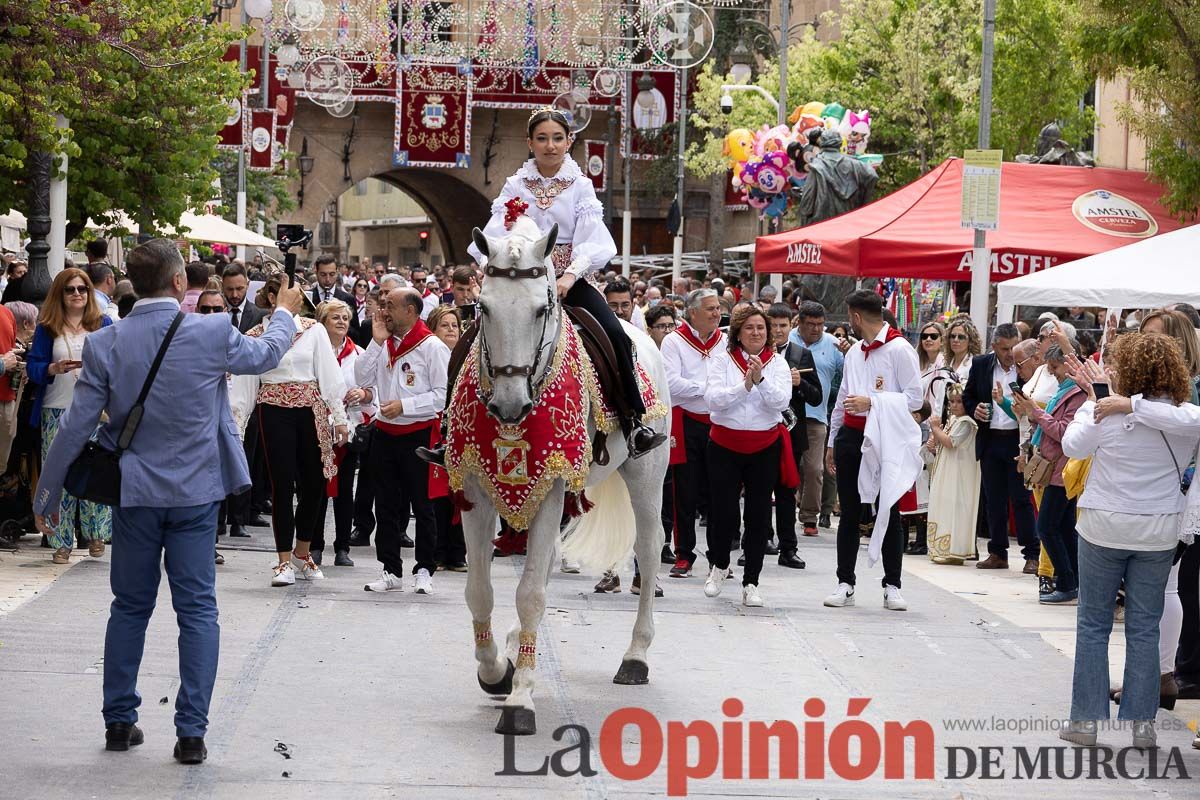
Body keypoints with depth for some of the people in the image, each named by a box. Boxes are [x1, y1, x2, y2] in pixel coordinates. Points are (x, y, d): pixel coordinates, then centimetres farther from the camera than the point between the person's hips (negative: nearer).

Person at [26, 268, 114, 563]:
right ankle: (61, 542, 5)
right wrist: (55, 368, -18)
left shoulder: (103, 324, 8)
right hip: (57, 411, 0)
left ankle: (96, 533, 9)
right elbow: (32, 367, 0)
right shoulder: (47, 328, 6)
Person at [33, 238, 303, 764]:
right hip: (195, 493, -2)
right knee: (197, 609, 4)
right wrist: (285, 314, 31)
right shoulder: (211, 333, -11)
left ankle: (119, 721, 20)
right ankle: (192, 732, 1)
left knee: (130, 607, 15)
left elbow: (76, 427, -5)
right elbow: (265, 355, 10)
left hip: (135, 495, 2)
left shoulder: (105, 345, -8)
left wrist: (47, 495, 6)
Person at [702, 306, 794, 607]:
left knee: (759, 515, 2)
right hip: (725, 445, -1)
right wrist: (744, 385, -23)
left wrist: (761, 379, -24)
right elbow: (713, 399, -13)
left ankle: (751, 583, 9)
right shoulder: (722, 360, -2)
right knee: (723, 512, 1)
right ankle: (719, 565, 29)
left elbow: (781, 401, -10)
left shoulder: (777, 363, 2)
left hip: (765, 447, 1)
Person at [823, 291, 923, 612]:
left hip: (885, 438, -6)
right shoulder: (854, 353, 17)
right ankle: (845, 583, 10)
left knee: (888, 512, -1)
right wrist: (832, 442, 23)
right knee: (850, 512, 6)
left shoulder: (899, 350, -6)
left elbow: (915, 398, -12)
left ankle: (892, 586, 5)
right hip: (850, 435, 6)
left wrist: (872, 401, -17)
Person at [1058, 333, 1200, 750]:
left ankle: (1088, 720, 8)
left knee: (1093, 625, 8)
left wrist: (1095, 401, 7)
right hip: (1159, 533, 2)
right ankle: (1141, 722, 8)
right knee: (1144, 629, 8)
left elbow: (1072, 446, -2)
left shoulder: (1104, 414, -13)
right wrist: (1130, 403, -15)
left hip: (1104, 528, -2)